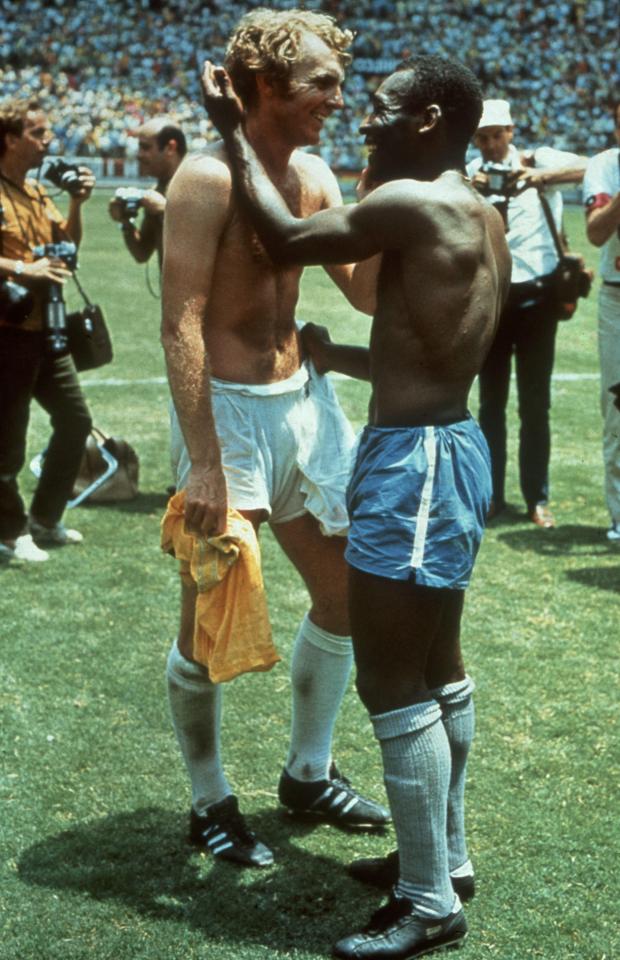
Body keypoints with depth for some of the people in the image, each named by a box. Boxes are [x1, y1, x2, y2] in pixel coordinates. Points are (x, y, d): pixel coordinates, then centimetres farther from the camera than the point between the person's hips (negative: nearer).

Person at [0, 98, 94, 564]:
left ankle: (45, 518, 28)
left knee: (76, 421, 15)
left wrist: (77, 203, 5)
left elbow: (69, 243, 19)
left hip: (45, 330, 9)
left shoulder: (37, 191, 14)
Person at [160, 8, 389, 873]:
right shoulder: (208, 178, -16)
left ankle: (308, 774, 32)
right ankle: (210, 803, 20)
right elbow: (180, 323, -20)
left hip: (303, 399, 8)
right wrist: (204, 464, -25)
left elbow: (365, 288, 10)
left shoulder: (314, 175, 7)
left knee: (347, 592, 15)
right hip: (229, 409, -8)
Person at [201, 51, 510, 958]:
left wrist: (233, 132, 3)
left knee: (392, 684, -3)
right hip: (449, 445, 10)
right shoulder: (479, 220, 12)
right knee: (435, 667, 19)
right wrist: (327, 354, 29)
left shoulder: (409, 202, -17)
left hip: (415, 460, -10)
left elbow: (286, 240, -7)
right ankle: (447, 856, 32)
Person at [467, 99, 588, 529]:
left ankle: (538, 498, 10)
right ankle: (492, 494, 15)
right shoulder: (469, 174, 5)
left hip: (536, 295, -2)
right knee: (492, 401, 8)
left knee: (535, 403, 3)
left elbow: (590, 167, -20)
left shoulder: (539, 160, -2)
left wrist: (542, 177, -33)